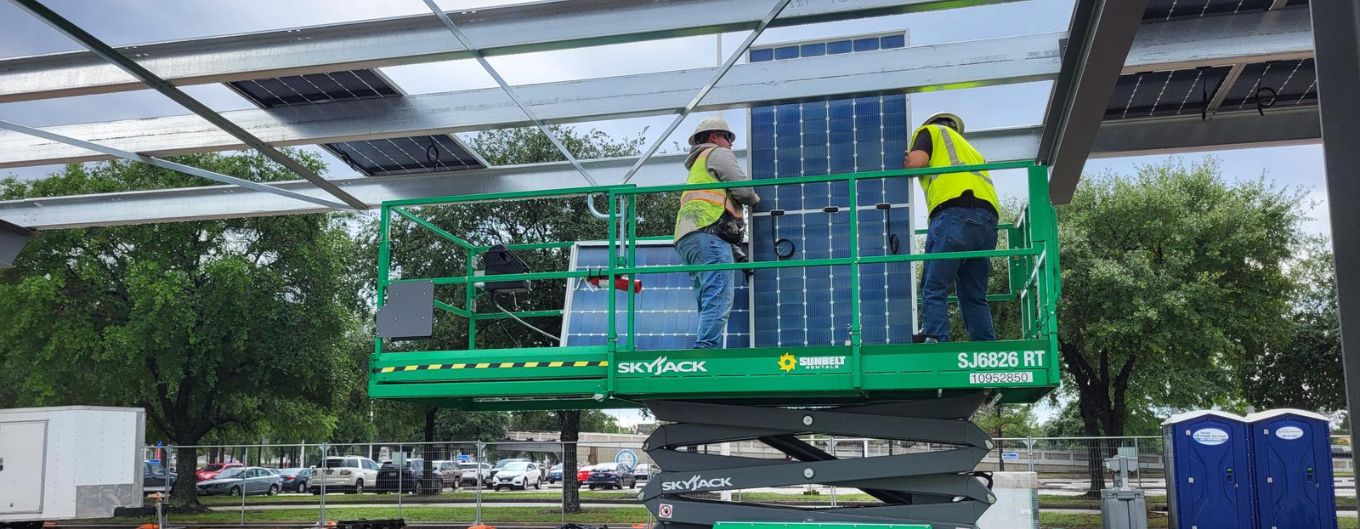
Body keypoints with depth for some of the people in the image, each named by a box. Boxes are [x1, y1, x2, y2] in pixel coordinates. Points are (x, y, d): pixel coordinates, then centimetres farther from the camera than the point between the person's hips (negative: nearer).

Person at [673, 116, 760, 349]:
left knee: (708, 304, 3)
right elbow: (742, 188, -2)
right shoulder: (718, 154, 11)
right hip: (709, 235, -9)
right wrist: (755, 199, 21)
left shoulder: (697, 167, 37)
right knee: (719, 301, -20)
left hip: (687, 238, 9)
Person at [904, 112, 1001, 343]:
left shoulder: (930, 130, 19)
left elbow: (915, 162, -2)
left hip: (955, 213, -7)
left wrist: (904, 164, 19)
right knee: (975, 297, 9)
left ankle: (935, 342, -20)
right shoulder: (970, 149, 39)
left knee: (934, 288, -8)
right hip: (988, 222, 7)